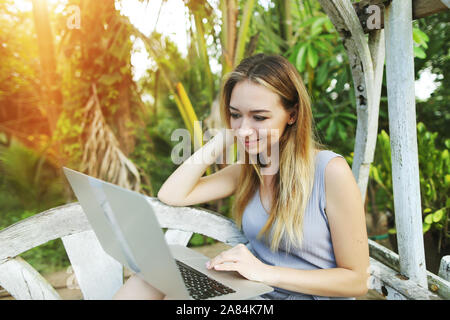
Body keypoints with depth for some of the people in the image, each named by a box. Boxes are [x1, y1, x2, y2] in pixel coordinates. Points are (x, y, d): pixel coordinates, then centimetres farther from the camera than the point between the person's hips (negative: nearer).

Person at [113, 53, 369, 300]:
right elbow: (171, 195, -4)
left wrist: (266, 272, -24)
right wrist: (224, 137, -5)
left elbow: (357, 281, -13)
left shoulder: (330, 170, -16)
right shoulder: (247, 170, 3)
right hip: (253, 293, 6)